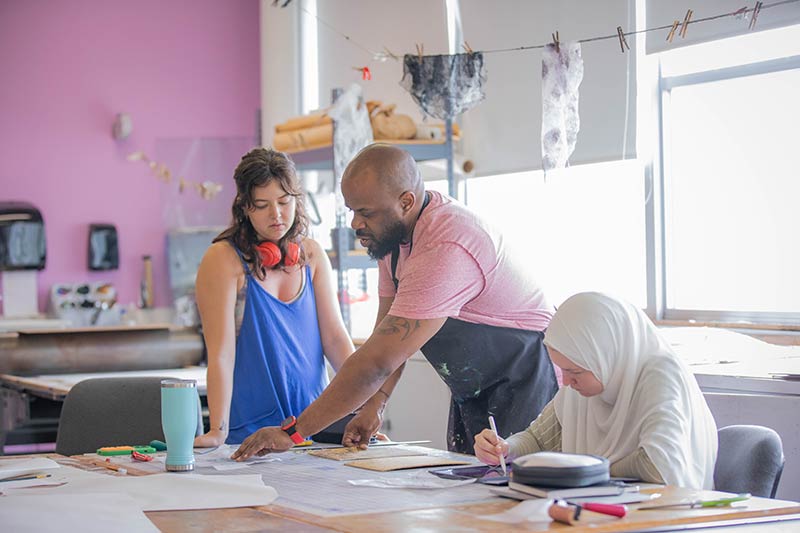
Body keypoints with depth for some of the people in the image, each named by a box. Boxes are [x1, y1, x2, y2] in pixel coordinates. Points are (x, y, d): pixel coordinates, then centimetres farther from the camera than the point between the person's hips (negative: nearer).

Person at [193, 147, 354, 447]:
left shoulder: (312, 255, 10)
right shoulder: (223, 259, -6)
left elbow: (334, 336, 7)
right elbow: (221, 352, -12)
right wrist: (218, 432, -20)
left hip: (315, 421, 4)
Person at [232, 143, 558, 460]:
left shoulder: (446, 251, -33)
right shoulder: (391, 231, -1)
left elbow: (377, 362, -34)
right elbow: (388, 336, 5)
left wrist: (293, 432, -31)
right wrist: (372, 407, -9)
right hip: (472, 390, 9)